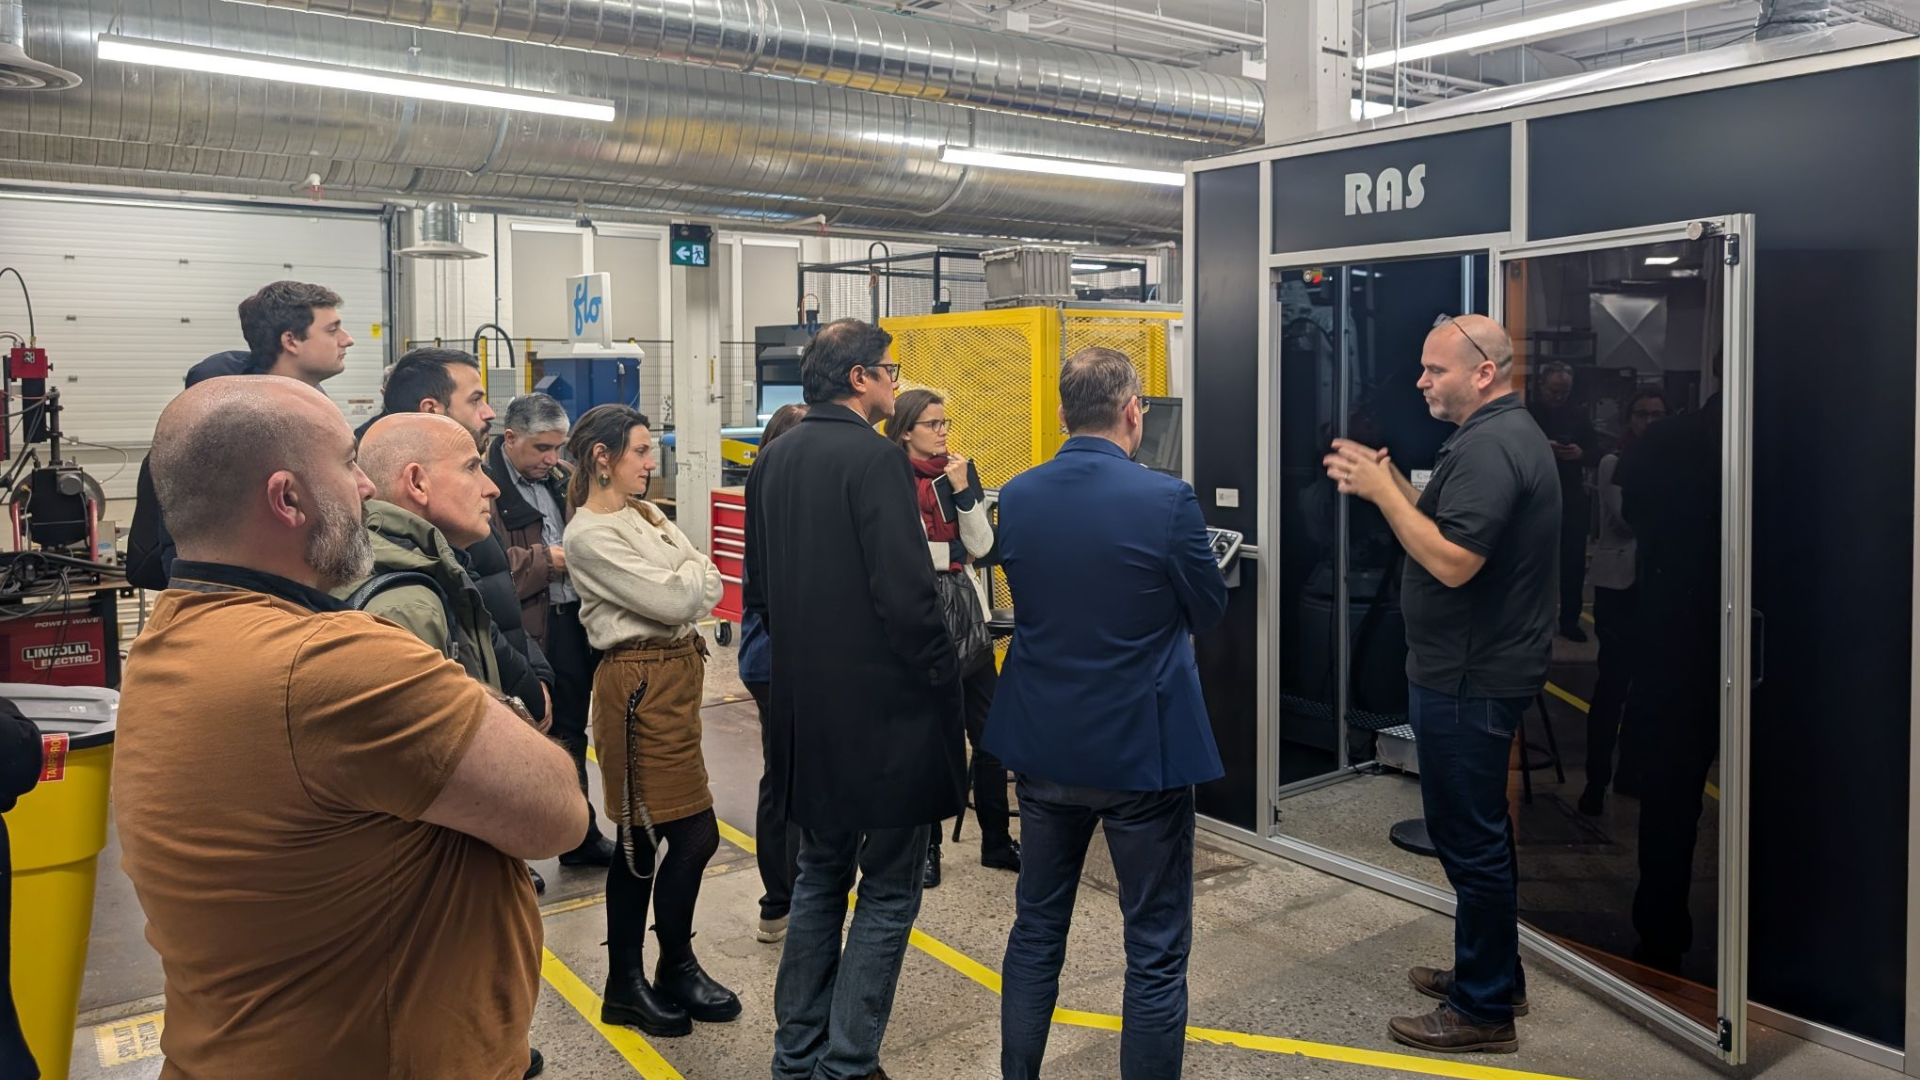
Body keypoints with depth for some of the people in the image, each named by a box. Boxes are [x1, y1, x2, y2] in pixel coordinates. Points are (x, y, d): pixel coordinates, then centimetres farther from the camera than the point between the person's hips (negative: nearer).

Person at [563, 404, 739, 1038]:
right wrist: (691, 571, 1)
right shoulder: (589, 535, -13)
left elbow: (710, 588, 11)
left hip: (677, 671, 8)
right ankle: (677, 969, 16)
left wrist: (684, 582, -7)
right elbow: (673, 600, -16)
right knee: (696, 834, -4)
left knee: (641, 835, 12)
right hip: (641, 682, -8)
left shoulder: (647, 517, 13)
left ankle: (627, 983, 21)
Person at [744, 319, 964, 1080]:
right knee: (887, 891, 5)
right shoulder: (873, 458, -16)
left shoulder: (773, 461, 8)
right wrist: (946, 691, -11)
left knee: (820, 876, 19)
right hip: (886, 707, -8)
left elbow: (757, 589, 14)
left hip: (808, 707, 8)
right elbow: (908, 594, -21)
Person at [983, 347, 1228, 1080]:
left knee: (1036, 929, 19)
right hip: (1142, 748, -5)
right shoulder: (1167, 500, -17)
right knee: (1156, 951, 9)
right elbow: (1209, 611, -3)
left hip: (1042, 743, 5)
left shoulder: (1015, 497, -4)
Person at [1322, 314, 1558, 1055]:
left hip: (1467, 678, -11)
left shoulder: (1488, 446, -20)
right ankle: (1493, 972, 34)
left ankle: (1484, 1009, 10)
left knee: (1469, 836, -2)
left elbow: (1452, 562, -28)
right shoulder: (1509, 433, 14)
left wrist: (1383, 491, -20)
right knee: (1480, 831, 20)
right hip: (1485, 666, 11)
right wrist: (1390, 486, 5)